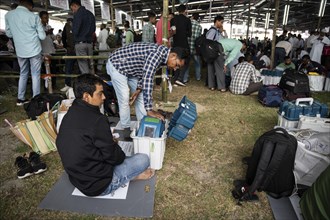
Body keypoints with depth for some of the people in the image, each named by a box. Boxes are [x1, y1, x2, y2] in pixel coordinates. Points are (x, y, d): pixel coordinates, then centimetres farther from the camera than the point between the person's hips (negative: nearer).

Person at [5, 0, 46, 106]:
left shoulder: (8, 15, 3)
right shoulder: (33, 16, -9)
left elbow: (9, 34, 11)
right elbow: (42, 36, -5)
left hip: (20, 51, 4)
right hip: (34, 50, -4)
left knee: (23, 74, 17)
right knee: (35, 75, 4)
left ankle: (20, 99, 20)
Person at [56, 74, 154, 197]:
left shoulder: (69, 115, -3)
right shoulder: (97, 120, -29)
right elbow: (112, 156, -19)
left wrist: (111, 143, 9)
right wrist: (122, 156, 2)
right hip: (98, 185, -8)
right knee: (143, 159, -1)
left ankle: (131, 173, 21)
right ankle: (133, 175, 25)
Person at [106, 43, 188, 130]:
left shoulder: (162, 54, -3)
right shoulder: (157, 54, -33)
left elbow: (146, 74, 7)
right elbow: (147, 80, -39)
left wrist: (139, 89, -5)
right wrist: (149, 110, -38)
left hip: (130, 68, 9)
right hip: (116, 65, -9)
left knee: (140, 97, 9)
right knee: (124, 99, -8)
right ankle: (127, 129, 9)